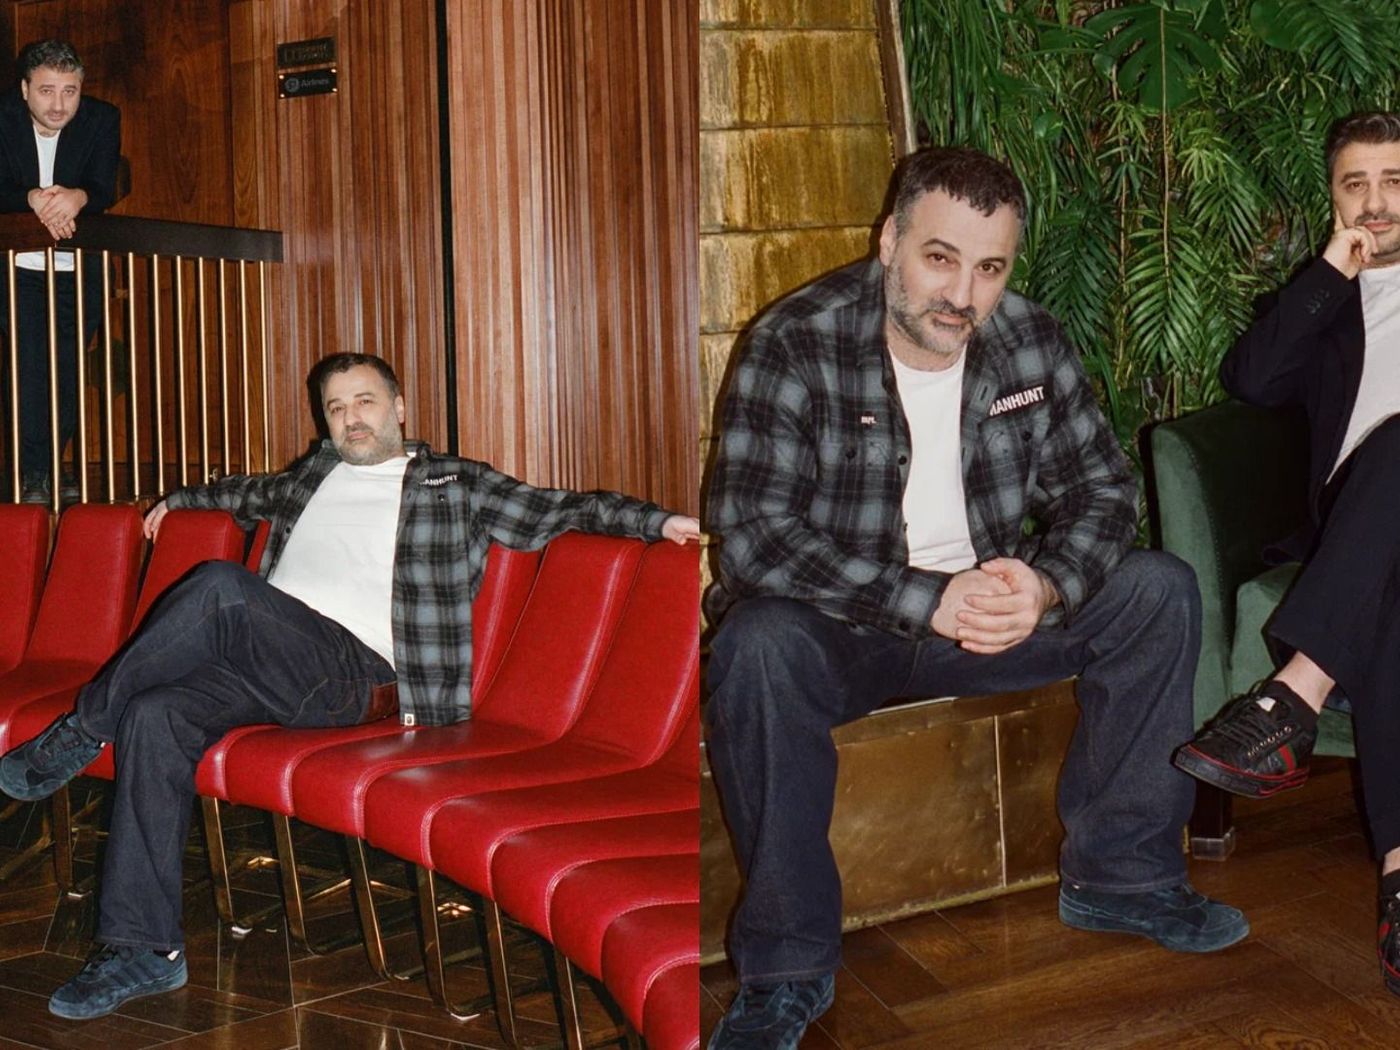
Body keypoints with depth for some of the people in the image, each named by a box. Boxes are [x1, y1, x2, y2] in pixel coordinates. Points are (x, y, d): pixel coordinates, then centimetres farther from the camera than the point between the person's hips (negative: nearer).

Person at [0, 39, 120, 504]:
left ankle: (48, 471, 14)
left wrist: (77, 197, -38)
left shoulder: (102, 119, -6)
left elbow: (105, 190, -15)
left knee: (67, 374, 1)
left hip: (80, 269, 2)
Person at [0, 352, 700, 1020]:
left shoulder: (455, 485, 12)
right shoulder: (314, 474, 28)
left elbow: (561, 509, 7)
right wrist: (177, 500, 58)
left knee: (219, 587, -32)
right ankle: (146, 950, -17)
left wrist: (661, 520, -5)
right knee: (154, 716, -23)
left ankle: (83, 728, -15)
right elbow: (253, 492, 50)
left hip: (353, 671, -6)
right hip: (270, 660, 6)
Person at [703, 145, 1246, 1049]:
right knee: (758, 645, -36)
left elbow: (1102, 488, 0)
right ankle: (786, 968, -22)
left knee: (1161, 590, -9)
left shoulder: (1032, 342, -4)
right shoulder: (795, 347, -18)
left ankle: (1121, 874, 3)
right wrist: (927, 601, -32)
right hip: (840, 631, -4)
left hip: (988, 611, 5)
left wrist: (1046, 586, -23)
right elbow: (752, 534, -25)